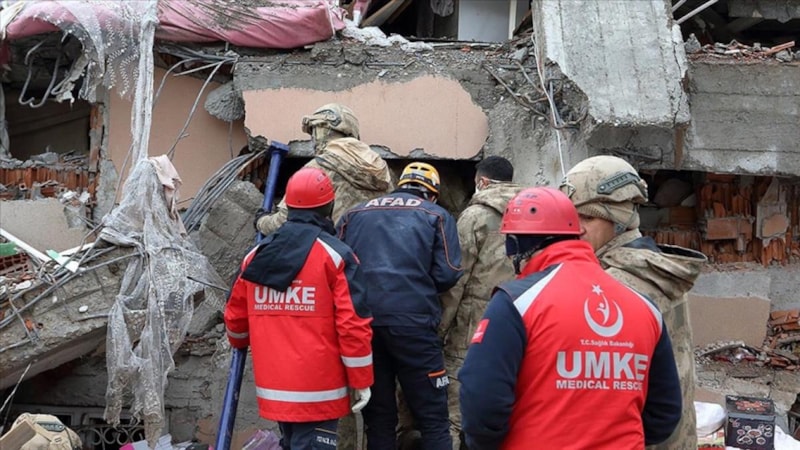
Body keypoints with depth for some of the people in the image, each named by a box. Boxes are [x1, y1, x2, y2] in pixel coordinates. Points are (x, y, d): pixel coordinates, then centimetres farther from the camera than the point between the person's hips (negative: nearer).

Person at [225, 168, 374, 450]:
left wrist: (239, 342, 39)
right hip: (317, 390, -6)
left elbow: (235, 317, 17)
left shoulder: (256, 256, 8)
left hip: (273, 388, 6)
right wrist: (362, 381, -5)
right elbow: (353, 324, -13)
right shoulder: (335, 255, -8)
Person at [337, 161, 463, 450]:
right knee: (433, 418, 3)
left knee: (377, 417, 12)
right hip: (412, 320, -3)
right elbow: (447, 274, 0)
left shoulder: (355, 214, 19)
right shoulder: (437, 215, 10)